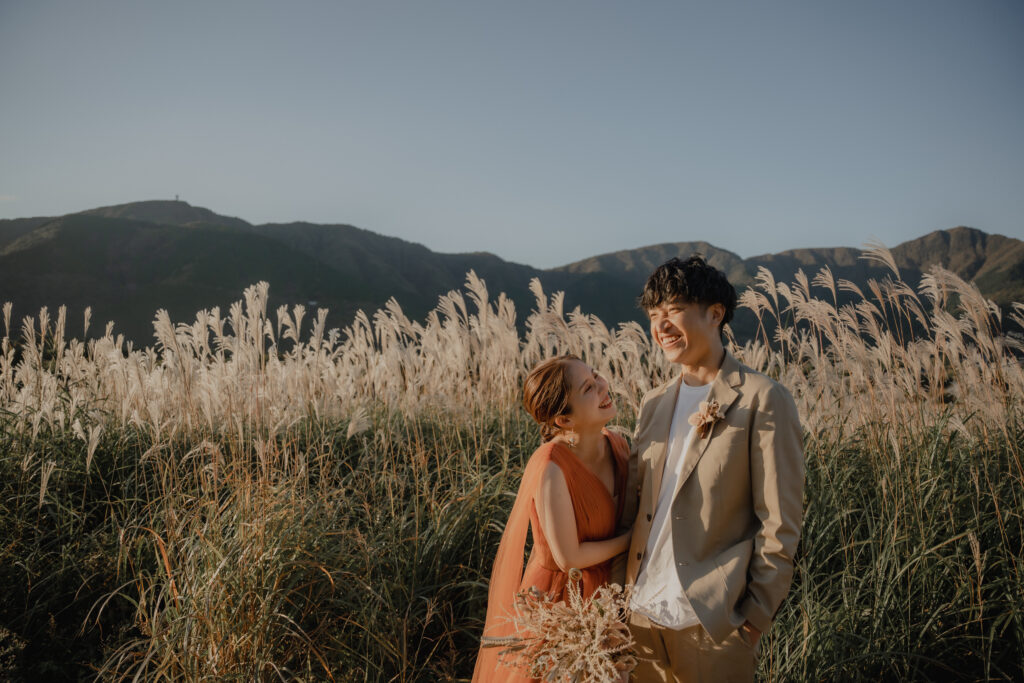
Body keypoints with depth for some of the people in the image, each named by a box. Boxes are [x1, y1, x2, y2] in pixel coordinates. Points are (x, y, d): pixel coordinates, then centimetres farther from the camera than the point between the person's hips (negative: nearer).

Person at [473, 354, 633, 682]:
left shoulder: (618, 446, -6)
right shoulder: (552, 467, -28)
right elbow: (568, 557, -21)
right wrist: (632, 539, -11)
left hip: (604, 594, 7)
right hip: (559, 602, -6)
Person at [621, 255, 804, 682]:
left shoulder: (763, 401, -9)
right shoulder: (654, 403, 9)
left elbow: (780, 523, -9)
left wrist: (758, 612, -9)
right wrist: (622, 589, 6)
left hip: (712, 621, -5)